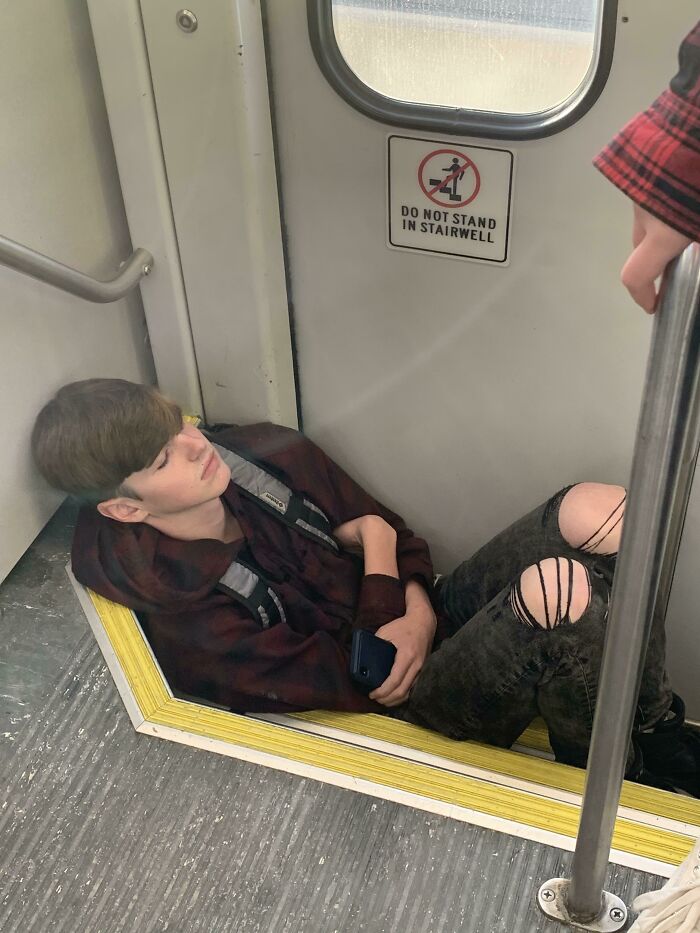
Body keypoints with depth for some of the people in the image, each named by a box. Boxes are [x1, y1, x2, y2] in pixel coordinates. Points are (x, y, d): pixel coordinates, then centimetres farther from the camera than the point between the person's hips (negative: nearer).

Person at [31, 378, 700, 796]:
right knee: (556, 591, -35)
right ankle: (641, 772, -6)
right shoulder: (177, 609, -17)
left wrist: (419, 612, -10)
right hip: (404, 710, -6)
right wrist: (377, 559, -8)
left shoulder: (266, 456, 0)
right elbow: (348, 684, -16)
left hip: (423, 624, 7)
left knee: (595, 513, -22)